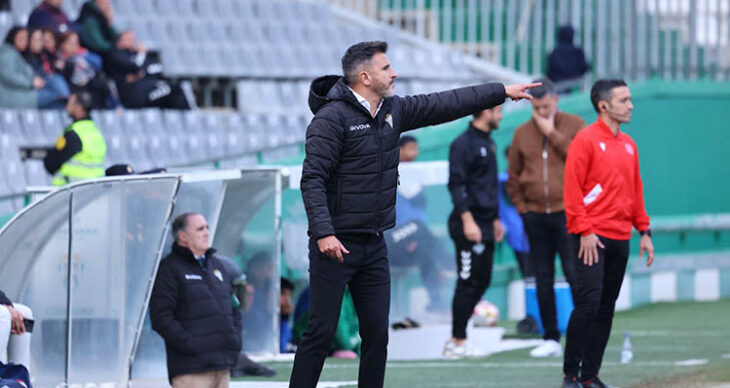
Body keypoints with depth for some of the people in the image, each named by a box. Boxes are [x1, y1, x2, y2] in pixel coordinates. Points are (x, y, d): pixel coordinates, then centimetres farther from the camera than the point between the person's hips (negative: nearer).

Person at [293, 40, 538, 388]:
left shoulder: (393, 110, 10)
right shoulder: (332, 118, -14)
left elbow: (444, 105, 18)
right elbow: (312, 179, -18)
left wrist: (503, 91, 20)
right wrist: (323, 232, -26)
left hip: (374, 244, 8)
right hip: (335, 245, -8)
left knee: (377, 333, 7)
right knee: (322, 332, -8)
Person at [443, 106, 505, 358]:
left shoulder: (489, 143, 18)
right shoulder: (463, 144, -10)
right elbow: (456, 185, -16)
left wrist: (495, 219, 22)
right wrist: (468, 221, -21)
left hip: (485, 225, 9)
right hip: (469, 225, -9)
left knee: (482, 283, 9)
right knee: (468, 283, -7)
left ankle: (457, 339, 14)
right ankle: (458, 342, -3)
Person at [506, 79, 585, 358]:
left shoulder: (575, 126, 2)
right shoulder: (522, 133, 10)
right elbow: (513, 175, 17)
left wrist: (552, 133, -13)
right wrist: (521, 206, 7)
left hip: (567, 213, -4)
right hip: (535, 216, 4)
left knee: (575, 273, -10)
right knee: (543, 279, 6)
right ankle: (550, 339, 11)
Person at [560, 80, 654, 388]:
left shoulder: (628, 145, 15)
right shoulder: (586, 140, -7)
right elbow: (572, 188, -11)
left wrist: (644, 230, 14)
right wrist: (583, 231, -16)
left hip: (620, 240, 7)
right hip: (593, 238, -7)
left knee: (607, 308, 6)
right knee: (589, 302, -13)